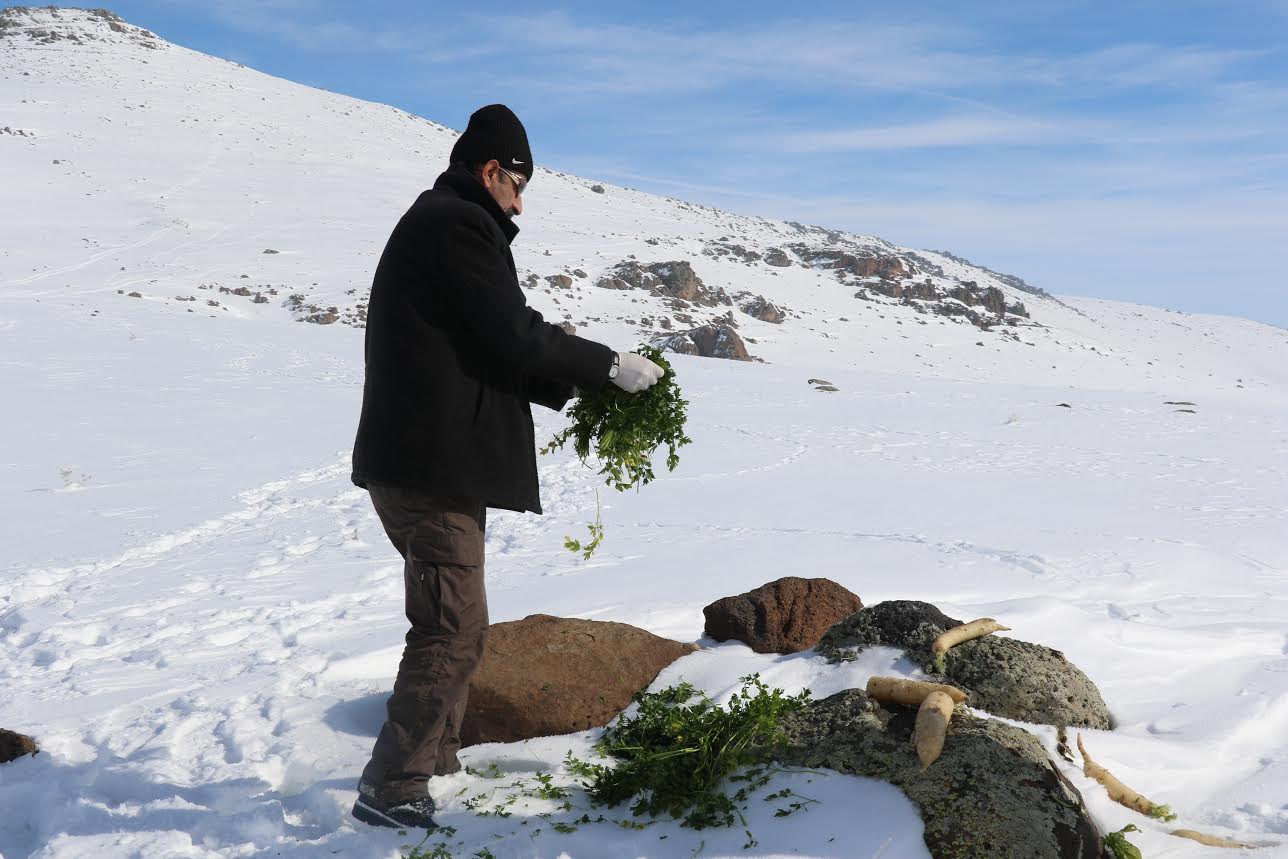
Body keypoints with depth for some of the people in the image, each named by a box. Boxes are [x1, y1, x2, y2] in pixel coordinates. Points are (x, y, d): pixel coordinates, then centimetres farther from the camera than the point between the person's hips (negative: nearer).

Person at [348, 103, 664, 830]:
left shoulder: (433, 223, 21)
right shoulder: (460, 225, -12)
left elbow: (486, 353, 20)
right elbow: (517, 335, -17)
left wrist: (576, 390, 13)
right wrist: (611, 366, -5)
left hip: (421, 461, 11)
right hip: (434, 466, -11)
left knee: (449, 620, 20)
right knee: (455, 631, -5)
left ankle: (434, 758, 31)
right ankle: (393, 788, 1)